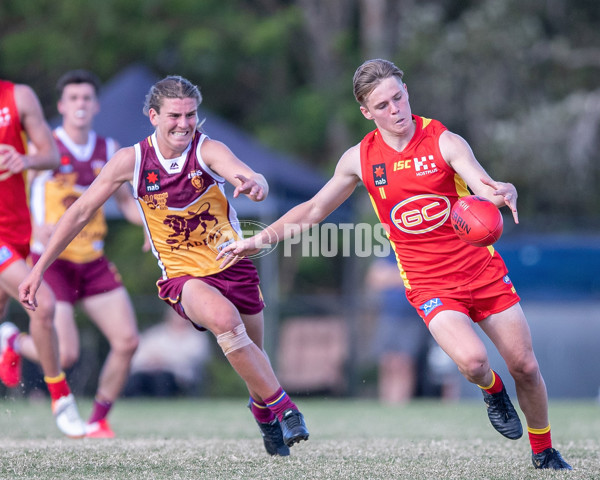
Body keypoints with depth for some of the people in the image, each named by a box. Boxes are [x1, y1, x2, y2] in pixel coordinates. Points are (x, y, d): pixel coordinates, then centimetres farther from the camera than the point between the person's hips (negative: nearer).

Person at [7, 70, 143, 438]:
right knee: (65, 355, -13)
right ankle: (14, 343, 20)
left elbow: (125, 200, 18)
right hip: (51, 262, -5)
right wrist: (35, 227, -28)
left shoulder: (109, 150, 7)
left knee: (127, 341, -8)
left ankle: (99, 420, 11)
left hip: (94, 263, 5)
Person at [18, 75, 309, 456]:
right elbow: (81, 211, -2)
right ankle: (281, 405, -18)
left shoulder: (209, 150, -13)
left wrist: (254, 183, -59)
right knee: (225, 319, -32)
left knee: (251, 353, 12)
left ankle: (263, 411, 47)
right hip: (183, 276, -1)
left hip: (233, 266, 1)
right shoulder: (131, 160, -9)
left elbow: (246, 176, -33)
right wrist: (39, 269, -3)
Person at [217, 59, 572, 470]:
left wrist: (503, 193, -49)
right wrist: (261, 239, 5)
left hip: (484, 271, 0)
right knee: (472, 360, -26)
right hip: (430, 286, 0)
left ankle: (544, 452, 28)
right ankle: (491, 390, 11)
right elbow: (314, 210, 12)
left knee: (525, 367, 3)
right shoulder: (360, 158, -2)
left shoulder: (445, 142, -10)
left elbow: (485, 186, -25)